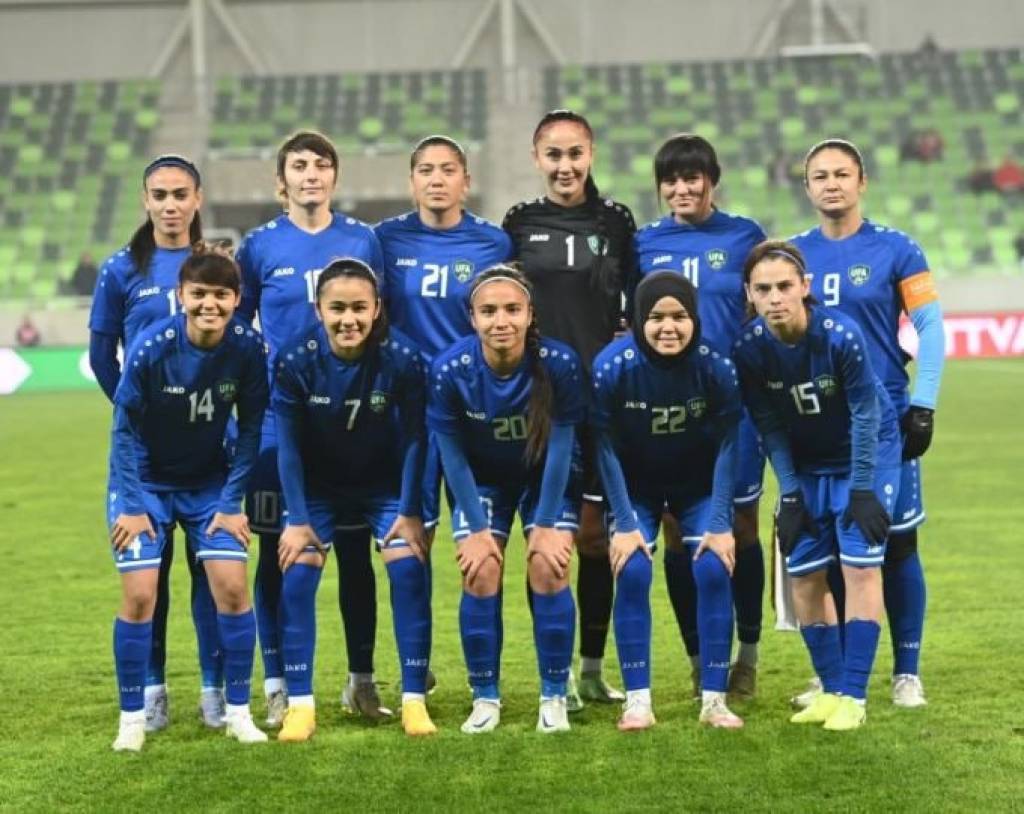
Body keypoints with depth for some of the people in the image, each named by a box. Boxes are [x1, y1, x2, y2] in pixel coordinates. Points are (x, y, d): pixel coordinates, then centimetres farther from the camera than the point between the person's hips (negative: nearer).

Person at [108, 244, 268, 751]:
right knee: (139, 595, -9)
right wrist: (131, 506, -13)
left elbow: (250, 429, -6)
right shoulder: (150, 348, -23)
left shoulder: (248, 348, -17)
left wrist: (232, 503, -7)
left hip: (209, 482, 2)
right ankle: (132, 718, 5)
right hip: (146, 481, -2)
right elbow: (125, 429, -12)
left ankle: (238, 711, 5)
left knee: (232, 586, -9)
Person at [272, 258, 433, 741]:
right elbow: (288, 445, -14)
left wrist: (410, 512, -14)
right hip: (317, 487, 0)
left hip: (385, 484, 0)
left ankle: (414, 700, -6)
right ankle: (299, 704, -7)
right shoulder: (295, 362, -23)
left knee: (409, 567, -15)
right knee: (297, 573, -14)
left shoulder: (401, 359, -24)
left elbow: (413, 438, -14)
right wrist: (298, 520, -14)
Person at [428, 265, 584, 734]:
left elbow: (560, 446, -18)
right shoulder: (450, 371, -27)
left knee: (549, 570, -13)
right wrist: (476, 529, -12)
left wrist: (546, 525, -15)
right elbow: (452, 454, -15)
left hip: (547, 477, -1)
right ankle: (485, 698, 5)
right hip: (482, 479, 1)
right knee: (480, 576, -10)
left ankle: (554, 697, 0)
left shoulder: (559, 363, -29)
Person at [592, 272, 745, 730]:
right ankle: (637, 700, -7)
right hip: (636, 486, 0)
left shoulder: (717, 367, -24)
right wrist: (624, 524, -17)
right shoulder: (611, 367, -26)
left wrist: (720, 524, -15)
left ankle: (713, 700, -4)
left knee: (714, 570, -13)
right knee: (632, 572, -14)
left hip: (699, 485, 0)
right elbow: (606, 448, -16)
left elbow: (726, 447, -14)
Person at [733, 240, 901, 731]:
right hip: (806, 464, 4)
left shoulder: (840, 335, -28)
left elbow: (865, 414, -19)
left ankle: (852, 696, -7)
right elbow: (769, 426, -8)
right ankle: (830, 690, 14)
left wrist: (863, 490, -18)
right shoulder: (749, 349, -18)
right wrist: (790, 494, -9)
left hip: (866, 453, -4)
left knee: (860, 565, -11)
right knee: (804, 574, 1)